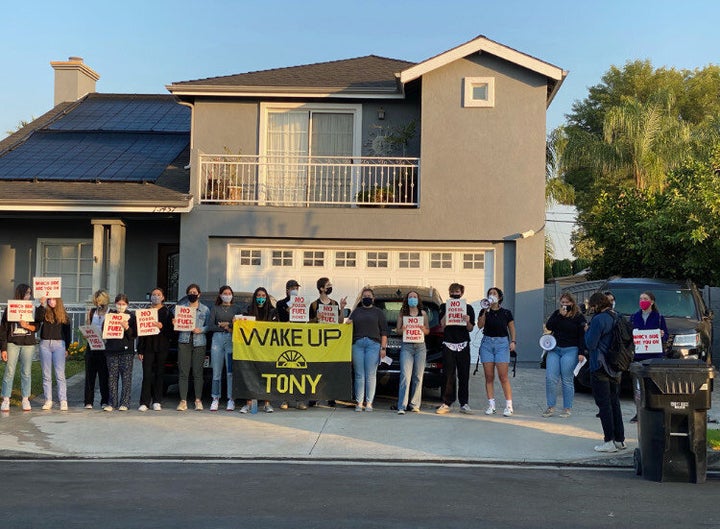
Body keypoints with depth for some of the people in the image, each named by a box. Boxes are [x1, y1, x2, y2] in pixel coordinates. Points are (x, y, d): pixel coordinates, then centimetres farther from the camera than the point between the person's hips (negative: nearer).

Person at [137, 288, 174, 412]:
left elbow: (171, 331, 4)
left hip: (162, 347, 0)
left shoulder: (167, 312, 7)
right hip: (148, 347, 0)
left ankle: (157, 402, 9)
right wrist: (140, 350, 2)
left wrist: (162, 327, -16)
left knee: (159, 374, 3)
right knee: (147, 375, -4)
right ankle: (144, 402, -4)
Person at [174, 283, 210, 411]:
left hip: (199, 342, 0)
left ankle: (198, 401, 5)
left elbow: (208, 326, 8)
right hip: (184, 341, 0)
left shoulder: (205, 309, 13)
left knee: (197, 372, -2)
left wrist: (201, 330, -10)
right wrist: (174, 323, -11)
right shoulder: (181, 307, 14)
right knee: (183, 372, -5)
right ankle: (183, 401, -3)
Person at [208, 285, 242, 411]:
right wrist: (225, 328, -6)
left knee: (231, 370, -7)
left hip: (232, 339, -1)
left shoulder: (236, 309, 14)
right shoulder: (215, 309, 14)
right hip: (217, 339, 1)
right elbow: (211, 326, 4)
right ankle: (215, 399, 4)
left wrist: (226, 325, -6)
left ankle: (231, 399, -4)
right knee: (216, 371, -2)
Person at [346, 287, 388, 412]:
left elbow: (384, 331, 9)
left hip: (373, 344, -2)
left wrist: (383, 348, -1)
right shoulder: (356, 312, 21)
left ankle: (369, 403, -3)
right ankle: (359, 403, 0)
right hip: (357, 344, 2)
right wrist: (347, 323, -3)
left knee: (370, 375, -5)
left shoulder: (378, 312, 14)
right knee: (359, 375, -2)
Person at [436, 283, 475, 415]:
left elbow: (470, 329, 7)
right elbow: (442, 326, 0)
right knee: (449, 375, -4)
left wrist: (468, 322, -14)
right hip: (448, 344, -1)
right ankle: (447, 404, -1)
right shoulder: (444, 307, 9)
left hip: (463, 344, 1)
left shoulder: (468, 308, 10)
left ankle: (464, 404, 6)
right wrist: (447, 312, -12)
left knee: (464, 375, 2)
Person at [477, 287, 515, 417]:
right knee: (489, 376, 2)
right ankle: (491, 405, 7)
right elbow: (480, 325, -5)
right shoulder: (484, 311, 8)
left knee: (503, 376, -8)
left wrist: (513, 341, -6)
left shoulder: (506, 313, 6)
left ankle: (509, 406, -6)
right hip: (487, 343, 2)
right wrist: (486, 311, -12)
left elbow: (512, 328, 9)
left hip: (502, 343, -2)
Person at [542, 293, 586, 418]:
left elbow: (582, 336, -3)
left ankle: (567, 408, 5)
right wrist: (560, 315, -9)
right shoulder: (556, 314, 13)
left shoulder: (579, 317, 1)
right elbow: (548, 326, -2)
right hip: (554, 349, 4)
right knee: (550, 378, -4)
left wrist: (581, 353, -11)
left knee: (567, 380, -3)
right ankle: (551, 407, 3)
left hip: (570, 351, -4)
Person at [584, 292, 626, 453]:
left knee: (604, 404, -5)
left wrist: (587, 331, -1)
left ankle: (609, 441, -6)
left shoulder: (599, 320, -16)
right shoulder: (615, 318, 11)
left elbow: (590, 344, -17)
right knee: (614, 403, 14)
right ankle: (620, 439, 17)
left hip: (600, 368, -8)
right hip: (615, 368, 9)